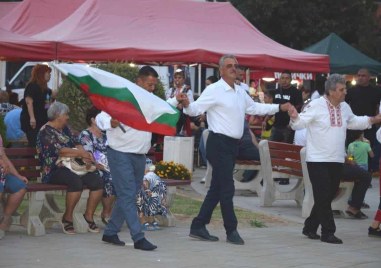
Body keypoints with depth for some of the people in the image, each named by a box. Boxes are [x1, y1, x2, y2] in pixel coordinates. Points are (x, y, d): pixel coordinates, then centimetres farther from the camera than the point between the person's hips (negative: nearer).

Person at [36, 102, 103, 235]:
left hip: (71, 168, 8)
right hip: (54, 171, -8)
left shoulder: (64, 129, 20)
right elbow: (60, 151, -16)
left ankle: (89, 216, -4)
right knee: (76, 181, -37)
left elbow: (75, 144, 16)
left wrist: (84, 154, -7)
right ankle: (67, 218, -19)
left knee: (97, 181, -15)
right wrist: (81, 153, -7)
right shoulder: (45, 131, -6)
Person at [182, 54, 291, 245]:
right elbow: (196, 109, -17)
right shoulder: (214, 90, -10)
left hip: (232, 144, 9)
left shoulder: (240, 92, 15)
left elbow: (254, 107, 29)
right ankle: (231, 231, 3)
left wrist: (279, 107, 28)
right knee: (227, 188, -6)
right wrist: (187, 104, -39)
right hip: (219, 143, -9)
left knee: (217, 188, 10)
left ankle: (198, 227, 16)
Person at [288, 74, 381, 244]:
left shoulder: (345, 107, 11)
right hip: (318, 160, -7)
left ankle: (310, 227, 23)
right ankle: (328, 232, 1)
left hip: (337, 160, 7)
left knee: (329, 196, 11)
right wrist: (294, 117, -34)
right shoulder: (316, 106, -11)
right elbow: (300, 123, -13)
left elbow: (353, 122, 28)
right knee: (323, 196, -7)